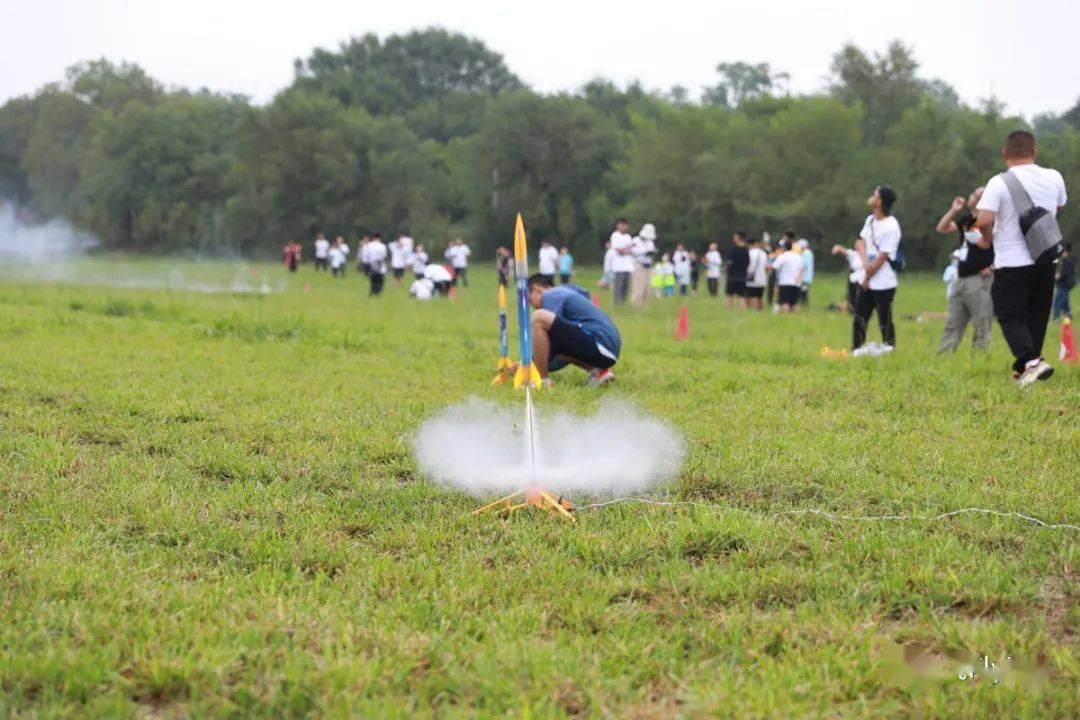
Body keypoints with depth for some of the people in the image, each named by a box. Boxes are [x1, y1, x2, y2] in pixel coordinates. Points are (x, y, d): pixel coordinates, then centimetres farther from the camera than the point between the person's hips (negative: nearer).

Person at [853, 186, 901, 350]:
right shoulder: (870, 220, 8)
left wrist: (868, 278, -8)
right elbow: (862, 242, 12)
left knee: (885, 323, -2)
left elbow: (882, 257, -16)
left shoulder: (891, 227, -17)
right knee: (859, 320, 10)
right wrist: (864, 262, -9)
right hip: (866, 282, 8)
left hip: (883, 285, -8)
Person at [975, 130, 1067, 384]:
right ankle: (1024, 368, 24)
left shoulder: (999, 183, -13)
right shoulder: (1054, 178, 2)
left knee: (1010, 316, 0)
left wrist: (987, 239, 0)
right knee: (1037, 316, 17)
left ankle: (1031, 362, -21)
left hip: (1011, 262, -5)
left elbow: (984, 220, -20)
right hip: (1046, 260, 5)